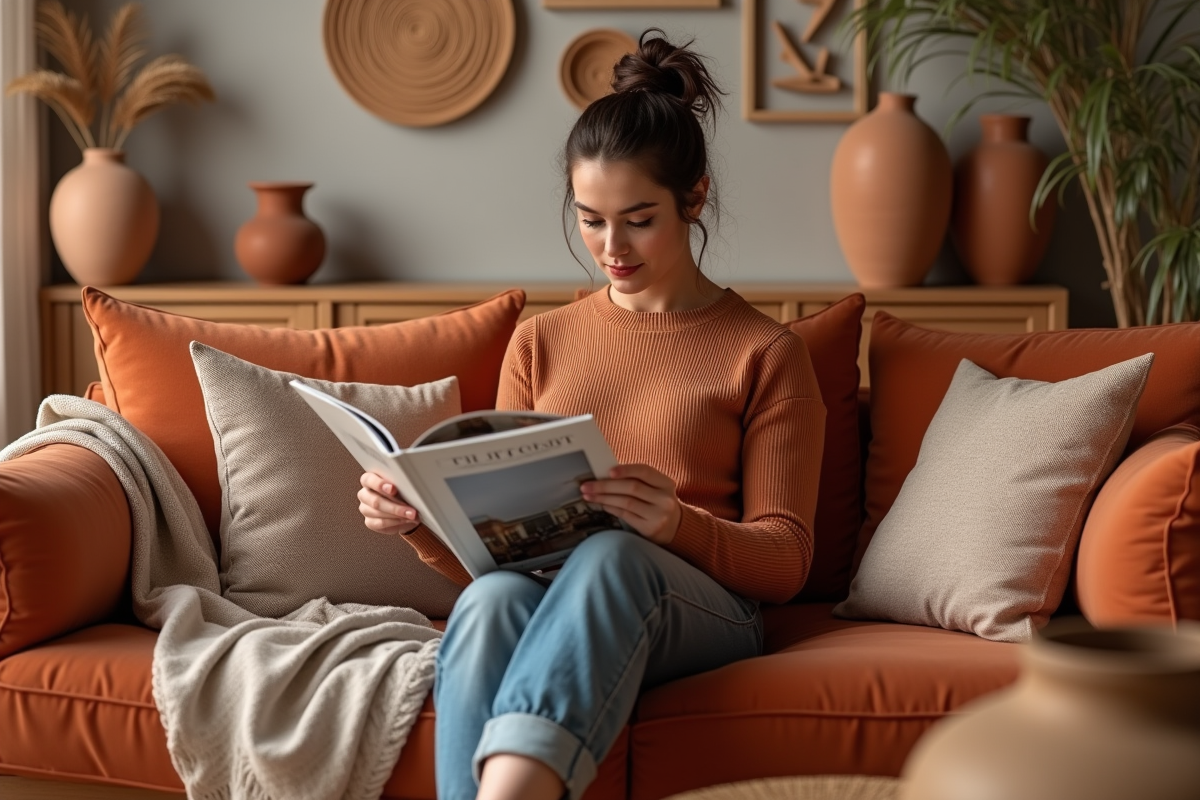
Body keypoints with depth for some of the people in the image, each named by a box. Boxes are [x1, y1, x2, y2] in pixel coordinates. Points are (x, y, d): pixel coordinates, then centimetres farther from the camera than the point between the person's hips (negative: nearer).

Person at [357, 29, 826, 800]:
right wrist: (417, 520, -4)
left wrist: (679, 524, -19)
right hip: (543, 603, 3)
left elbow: (785, 562, 2)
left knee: (611, 556, -38)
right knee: (493, 597, -35)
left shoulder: (766, 353, 10)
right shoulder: (540, 342, 20)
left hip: (702, 610, -2)